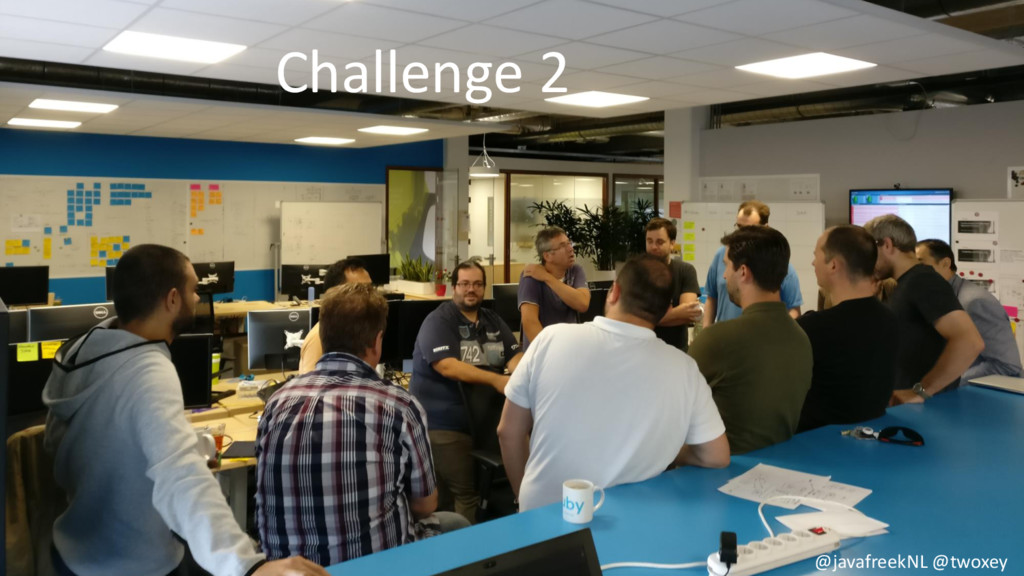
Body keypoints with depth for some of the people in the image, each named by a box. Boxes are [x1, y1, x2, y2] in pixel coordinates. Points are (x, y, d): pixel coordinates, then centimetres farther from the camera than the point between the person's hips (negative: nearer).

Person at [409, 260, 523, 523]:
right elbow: (447, 366, -20)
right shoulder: (438, 321, -7)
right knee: (464, 493, -7)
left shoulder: (493, 321, 14)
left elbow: (515, 355, 9)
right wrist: (496, 380, -28)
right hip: (445, 423, -6)